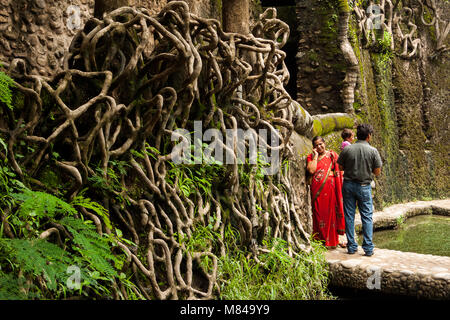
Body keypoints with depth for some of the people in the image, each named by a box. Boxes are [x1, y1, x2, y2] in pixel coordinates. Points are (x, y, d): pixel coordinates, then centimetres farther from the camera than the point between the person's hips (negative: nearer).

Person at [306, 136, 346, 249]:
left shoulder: (332, 155, 8)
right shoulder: (311, 157, 9)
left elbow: (339, 171, 5)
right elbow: (311, 170, -9)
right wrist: (315, 155, -5)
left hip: (330, 189, -1)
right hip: (317, 190, 1)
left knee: (332, 212, 0)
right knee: (319, 213, 3)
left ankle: (335, 238, 8)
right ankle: (321, 239, 12)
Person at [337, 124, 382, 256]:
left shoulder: (347, 149, -4)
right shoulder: (373, 151, -7)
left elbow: (341, 167, 4)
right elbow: (377, 172, -2)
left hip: (348, 185, 2)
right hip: (364, 186, -1)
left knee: (349, 216, 8)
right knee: (367, 217, 5)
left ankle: (351, 246, 12)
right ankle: (368, 248, 4)